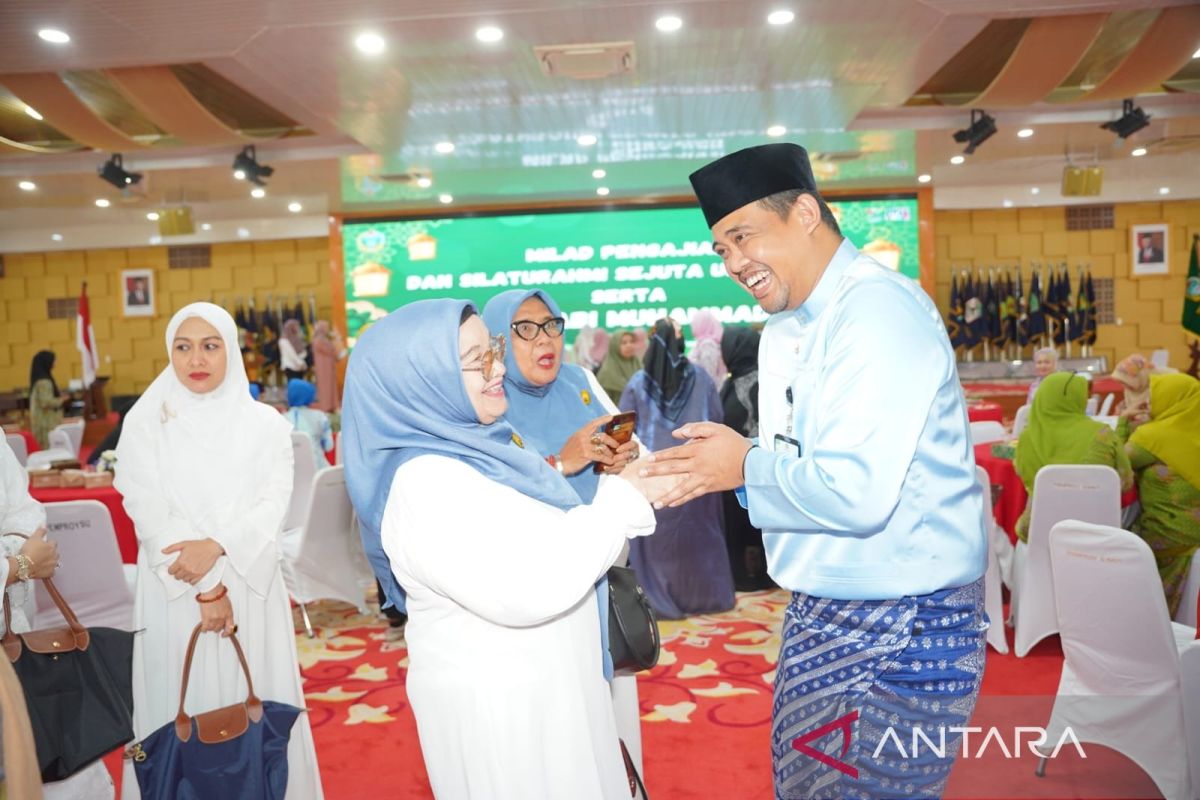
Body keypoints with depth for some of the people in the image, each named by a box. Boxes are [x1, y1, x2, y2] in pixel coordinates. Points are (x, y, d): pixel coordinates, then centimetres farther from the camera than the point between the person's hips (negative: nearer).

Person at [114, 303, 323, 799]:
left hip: (250, 585, 1)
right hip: (175, 591, -1)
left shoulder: (265, 422, 4)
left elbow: (273, 504, -4)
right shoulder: (145, 421, 0)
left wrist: (216, 547, -21)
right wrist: (205, 588, -12)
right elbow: (149, 514, -6)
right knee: (183, 707, 5)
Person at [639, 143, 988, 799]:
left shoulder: (879, 311, -21)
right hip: (818, 614, 9)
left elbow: (858, 492, -30)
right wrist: (716, 468, -3)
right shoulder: (785, 329, 11)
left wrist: (746, 466, -16)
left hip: (902, 631, -9)